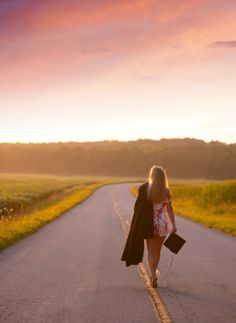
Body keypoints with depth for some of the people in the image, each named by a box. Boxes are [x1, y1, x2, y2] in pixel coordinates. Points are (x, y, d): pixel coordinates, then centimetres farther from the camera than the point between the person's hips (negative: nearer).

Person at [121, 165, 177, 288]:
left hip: (149, 224, -2)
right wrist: (174, 225, -10)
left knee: (151, 251, 4)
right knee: (157, 250, 18)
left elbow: (137, 207, -4)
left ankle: (153, 275, -15)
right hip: (162, 224, 2)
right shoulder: (166, 191, -4)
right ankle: (153, 274, 30)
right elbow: (169, 209, -10)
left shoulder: (144, 188, -8)